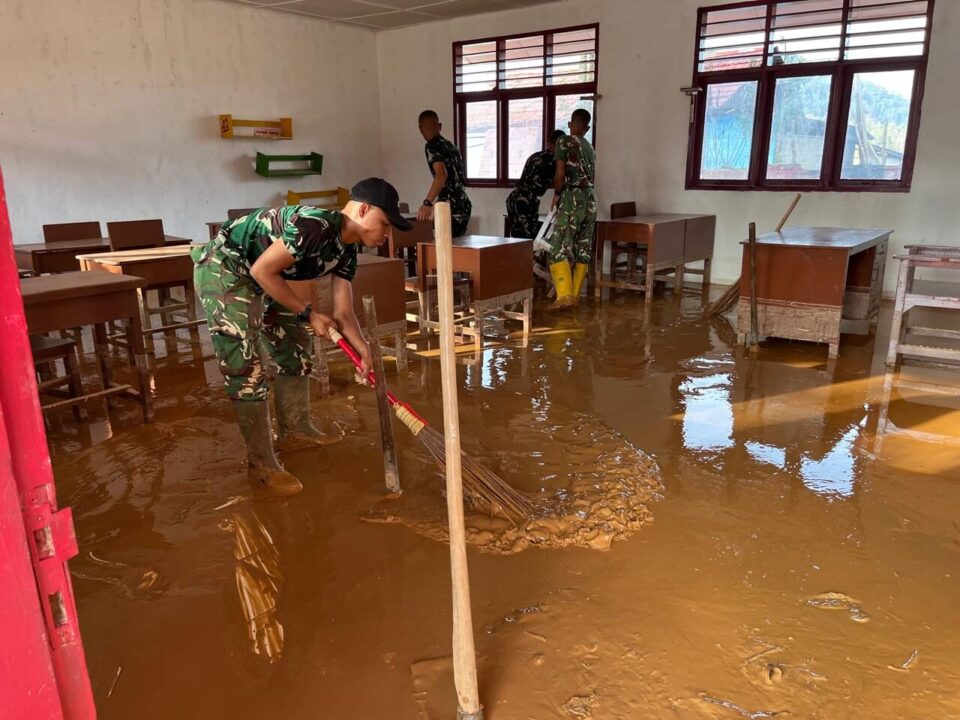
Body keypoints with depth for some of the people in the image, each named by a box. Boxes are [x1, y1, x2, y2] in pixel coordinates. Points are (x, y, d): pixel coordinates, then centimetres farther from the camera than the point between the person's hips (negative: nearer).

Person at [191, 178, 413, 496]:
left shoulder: (345, 251, 1)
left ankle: (294, 430, 30)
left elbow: (343, 313, 3)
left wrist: (366, 352, -10)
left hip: (257, 279, 10)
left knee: (296, 346, 14)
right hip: (223, 268, -10)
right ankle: (261, 462, 0)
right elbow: (263, 270, -26)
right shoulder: (316, 225, -28)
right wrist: (307, 313, -18)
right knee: (246, 366, -10)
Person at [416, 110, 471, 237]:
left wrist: (427, 203, -30)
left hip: (451, 207, -8)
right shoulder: (450, 145, 19)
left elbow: (441, 175, -24)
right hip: (464, 205, 8)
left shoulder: (432, 147, -7)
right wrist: (436, 204, 34)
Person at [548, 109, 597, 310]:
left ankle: (564, 295, -18)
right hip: (590, 199, 7)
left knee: (559, 247, -8)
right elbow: (589, 176, 14)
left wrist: (557, 193, 7)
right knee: (583, 248, 8)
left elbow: (560, 174, -8)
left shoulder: (564, 141, -2)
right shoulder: (590, 148, 18)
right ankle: (575, 294, 11)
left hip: (572, 198, -7)